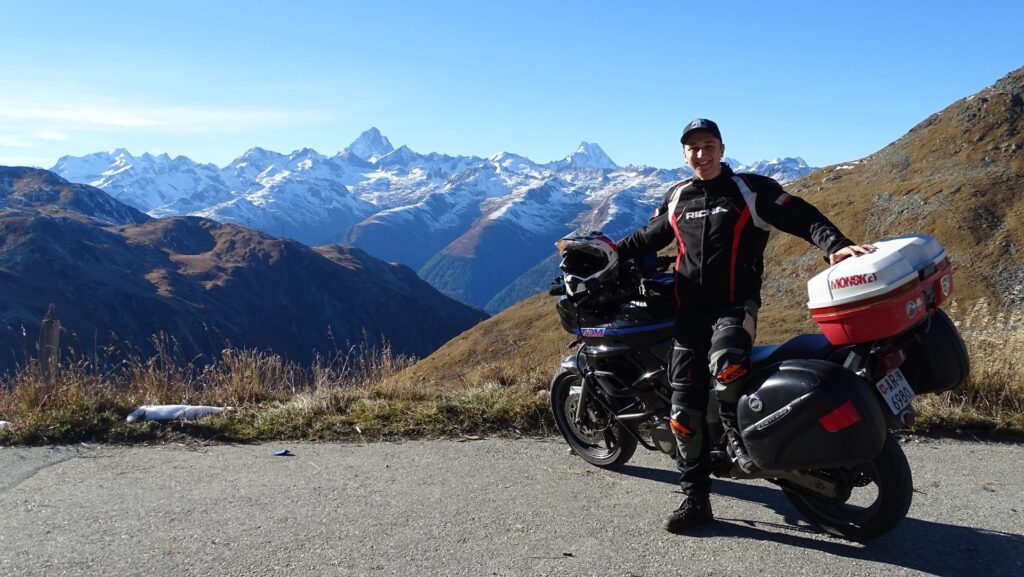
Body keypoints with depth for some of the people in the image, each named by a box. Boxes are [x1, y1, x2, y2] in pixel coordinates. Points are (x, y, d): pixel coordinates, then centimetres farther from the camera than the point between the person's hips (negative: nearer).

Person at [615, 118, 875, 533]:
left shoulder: (751, 189, 2)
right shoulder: (676, 198, 17)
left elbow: (801, 216, -7)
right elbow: (649, 237, 32)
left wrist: (835, 245, -23)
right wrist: (615, 253, 22)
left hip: (736, 304, -4)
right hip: (689, 309, 4)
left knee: (726, 365, -36)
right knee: (684, 406, -2)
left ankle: (738, 430, -3)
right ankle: (695, 499, 9)